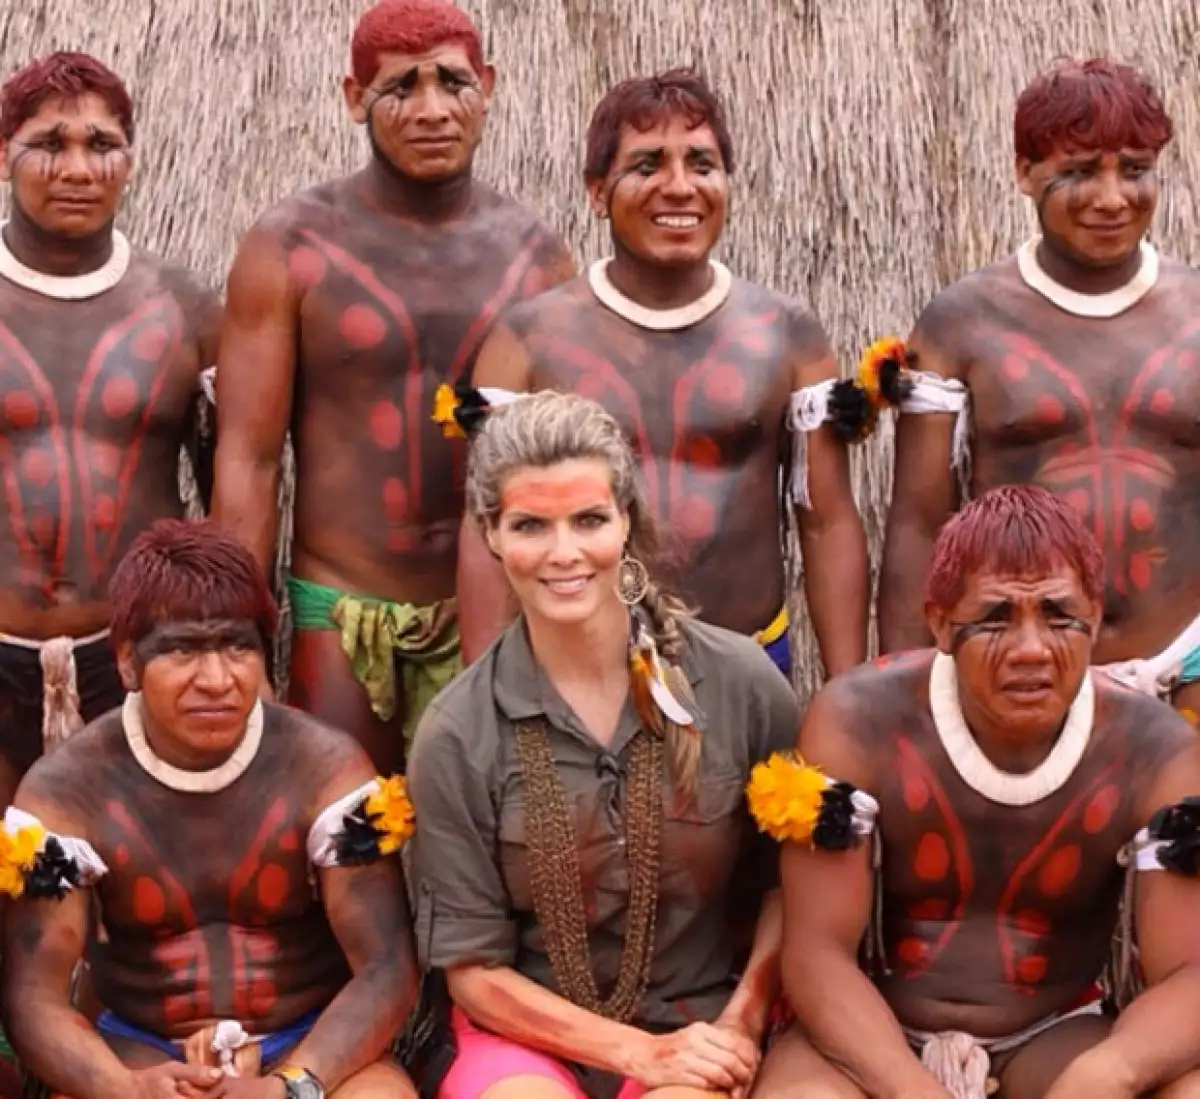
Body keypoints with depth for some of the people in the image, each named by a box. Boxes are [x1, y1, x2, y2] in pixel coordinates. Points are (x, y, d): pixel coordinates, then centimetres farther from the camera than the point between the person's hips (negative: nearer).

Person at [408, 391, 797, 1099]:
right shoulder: (456, 735, -8)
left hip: (697, 1024, 1)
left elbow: (791, 878, 7)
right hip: (528, 1034, 0)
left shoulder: (740, 682, -6)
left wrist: (741, 1022, -6)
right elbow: (473, 966, -3)